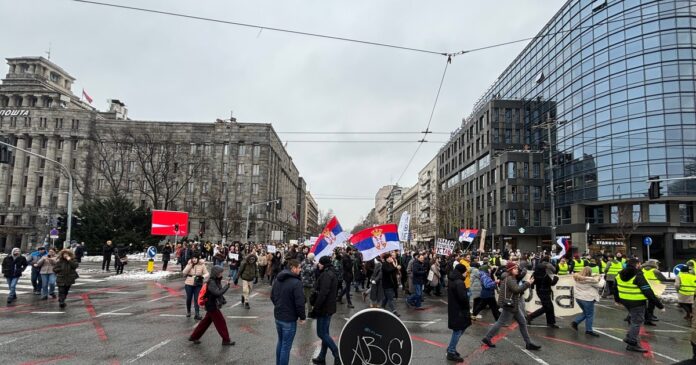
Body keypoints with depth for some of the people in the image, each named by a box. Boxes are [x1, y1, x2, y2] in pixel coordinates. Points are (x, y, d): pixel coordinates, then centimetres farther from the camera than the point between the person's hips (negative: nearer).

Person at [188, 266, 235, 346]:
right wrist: (226, 286, -25)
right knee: (221, 322, -2)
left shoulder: (216, 281, 6)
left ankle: (194, 337, 28)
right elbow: (218, 293, -31)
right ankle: (226, 340, 7)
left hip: (212, 306, 9)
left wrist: (223, 300, 7)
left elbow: (219, 292, 15)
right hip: (212, 306, -9)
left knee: (206, 322, 18)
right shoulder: (211, 282, -22)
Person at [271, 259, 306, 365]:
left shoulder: (277, 279, 4)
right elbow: (300, 303, -22)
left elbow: (272, 296, 15)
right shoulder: (296, 282, -22)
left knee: (280, 342, 23)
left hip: (277, 316, 8)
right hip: (289, 319, -8)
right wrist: (302, 317, -8)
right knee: (286, 346, 2)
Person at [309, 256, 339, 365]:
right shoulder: (332, 273, 13)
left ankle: (338, 355, -3)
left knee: (321, 333, -3)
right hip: (329, 307, 10)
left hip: (324, 308, -10)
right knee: (324, 332, 14)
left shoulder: (326, 275, -18)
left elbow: (323, 293, -25)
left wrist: (315, 307, -20)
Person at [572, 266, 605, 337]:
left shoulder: (577, 278, 0)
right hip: (587, 299, -7)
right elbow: (600, 285, -8)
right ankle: (588, 330, 16)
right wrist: (602, 279, 11)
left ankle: (575, 322, 16)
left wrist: (595, 278, 10)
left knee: (585, 313, 24)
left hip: (578, 297, 7)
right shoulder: (590, 280, -18)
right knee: (589, 315, 8)